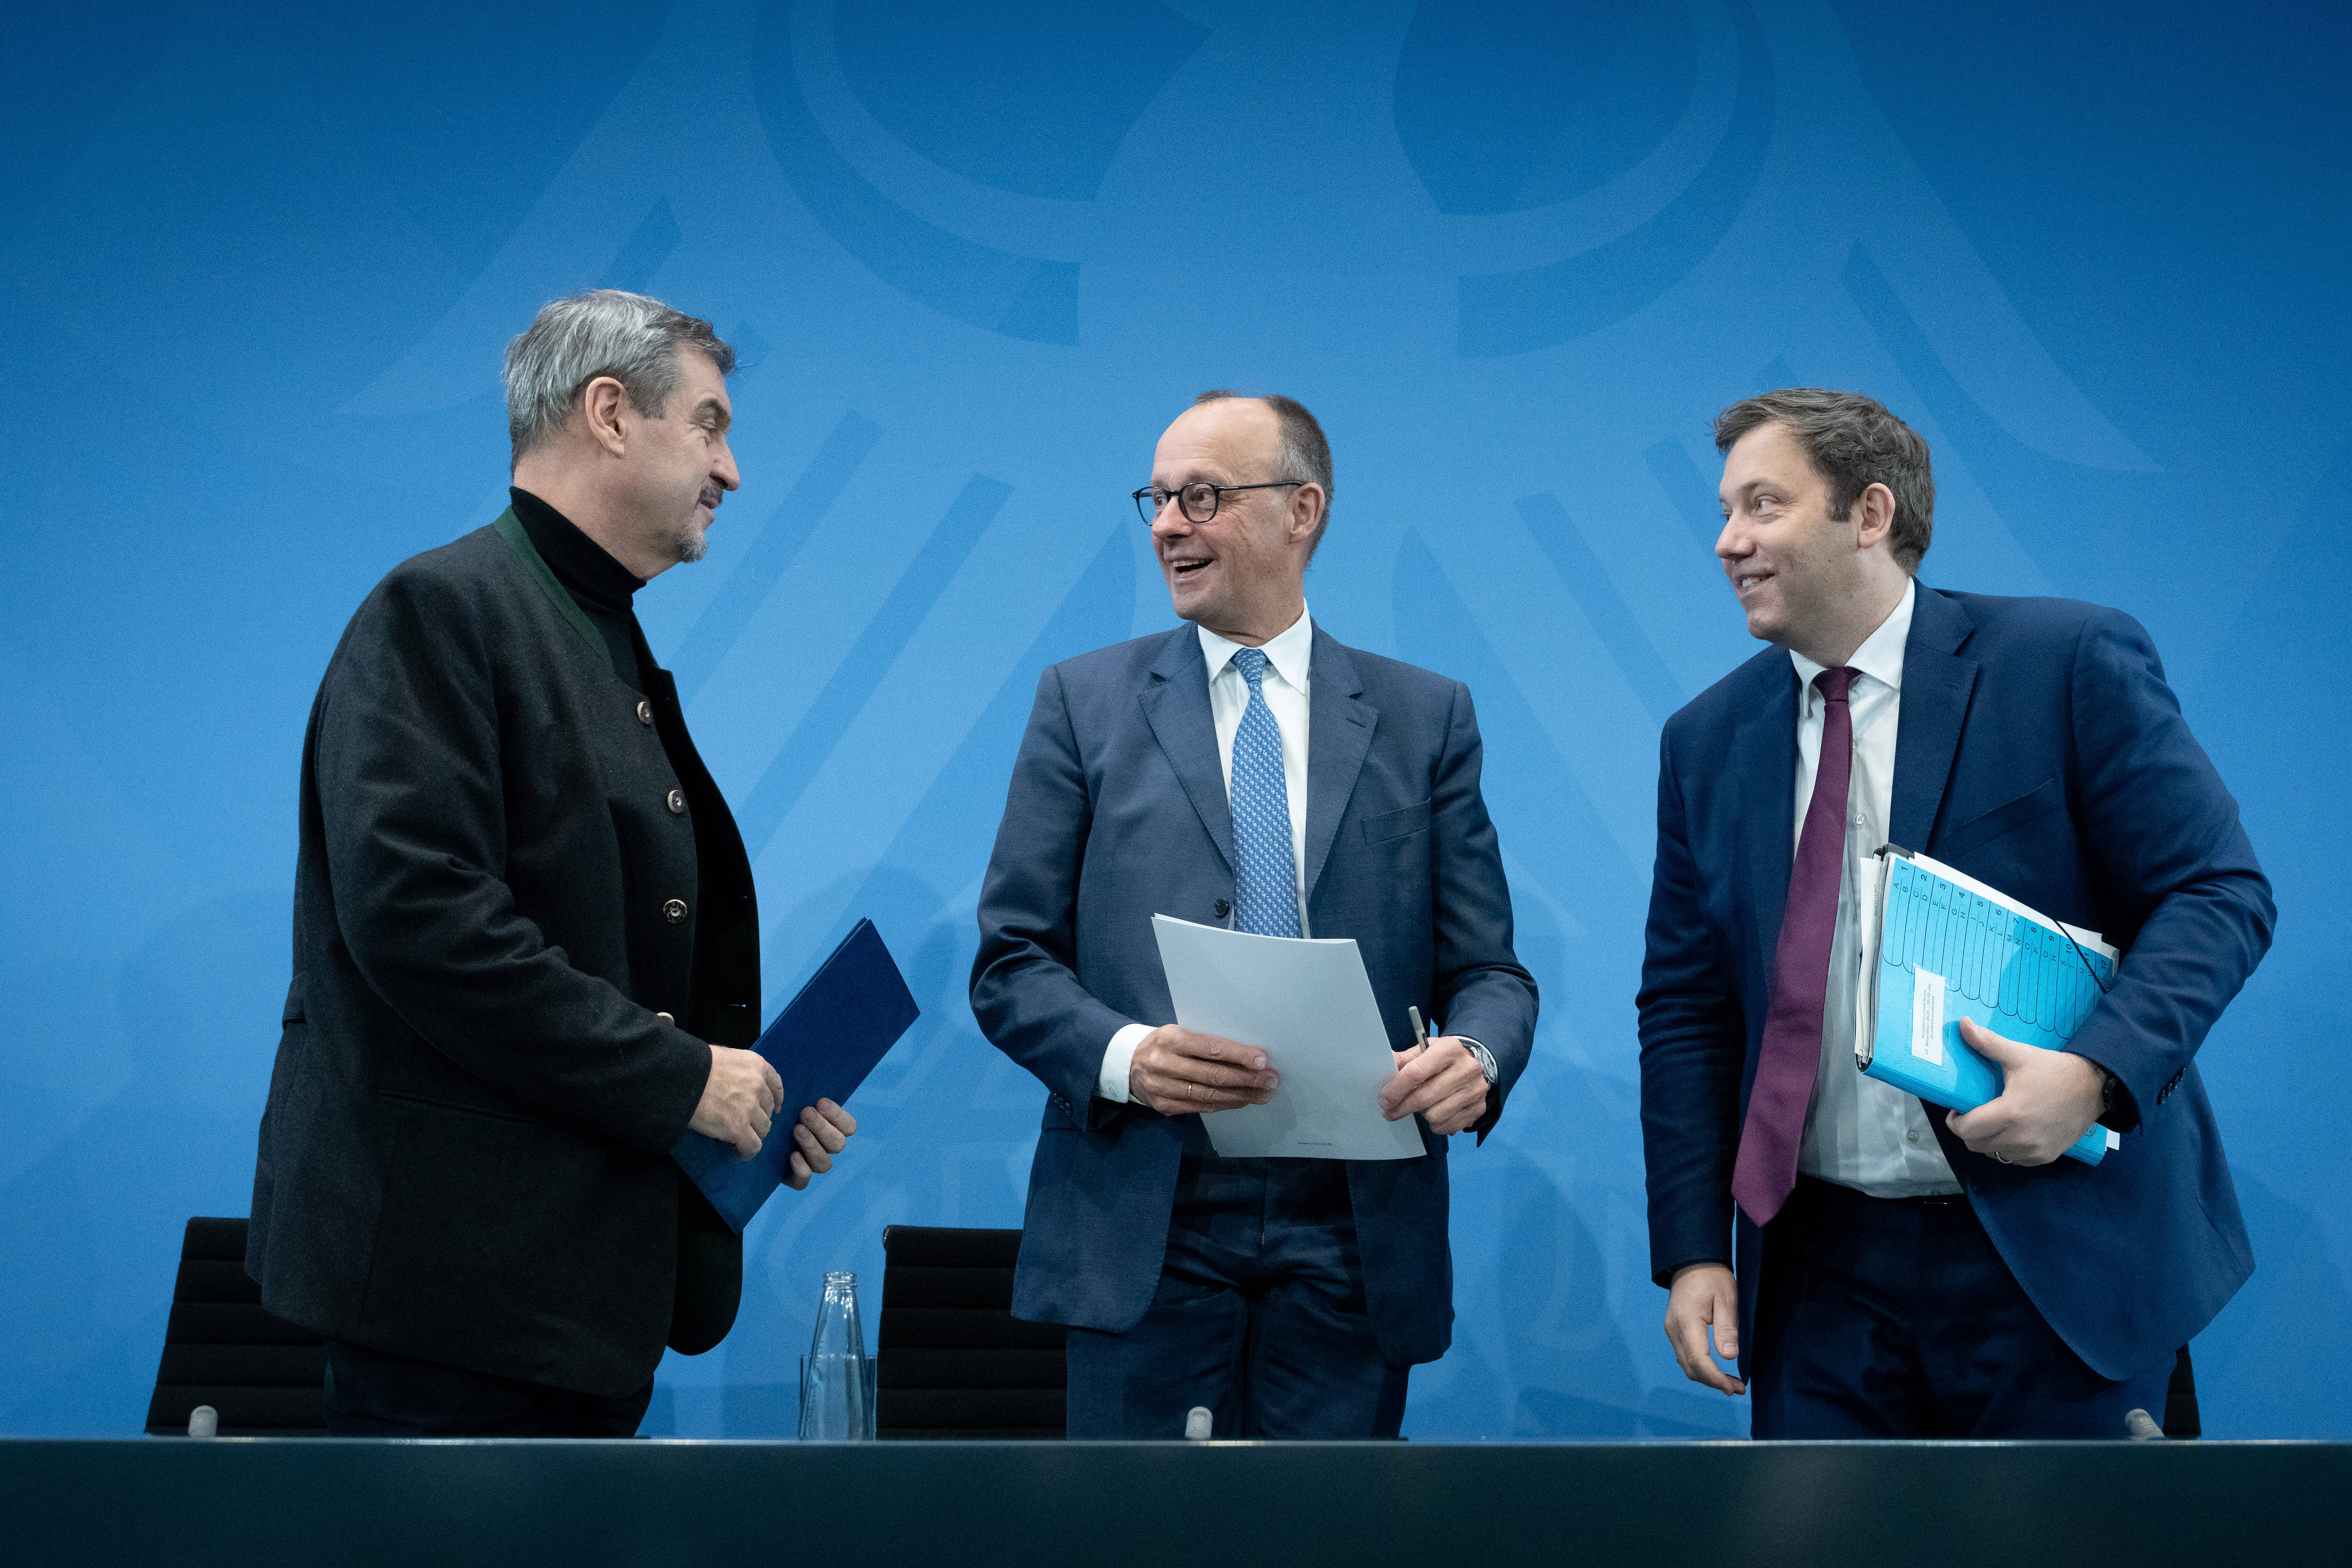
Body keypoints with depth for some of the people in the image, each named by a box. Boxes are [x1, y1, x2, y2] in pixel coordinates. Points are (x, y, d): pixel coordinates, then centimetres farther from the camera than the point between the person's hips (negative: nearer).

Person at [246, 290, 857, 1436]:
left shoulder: (616, 652, 21)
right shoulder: (441, 609, -8)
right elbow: (417, 912, -21)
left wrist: (757, 1103, 7)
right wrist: (677, 1076, -16)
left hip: (595, 1276, 9)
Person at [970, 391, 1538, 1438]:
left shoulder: (1425, 717, 10)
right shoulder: (1085, 703, 8)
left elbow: (1487, 969, 8)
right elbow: (1010, 963, 4)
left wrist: (1475, 1056, -15)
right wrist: (1123, 1055, -16)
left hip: (1353, 1239, 1)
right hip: (1144, 1228, -1)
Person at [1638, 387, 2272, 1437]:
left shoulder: (2072, 663, -5)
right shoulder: (1709, 739, 8)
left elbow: (2218, 895, -6)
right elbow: (1684, 1010, 9)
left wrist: (2100, 1070, -23)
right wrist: (1693, 1250, 0)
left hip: (2056, 1258, -3)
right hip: (1820, 1266, 4)